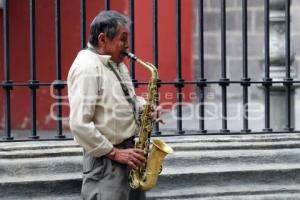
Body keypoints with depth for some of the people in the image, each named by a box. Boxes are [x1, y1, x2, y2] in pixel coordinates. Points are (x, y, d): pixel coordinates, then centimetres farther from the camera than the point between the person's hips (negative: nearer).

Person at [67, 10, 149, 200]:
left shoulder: (117, 63, 12)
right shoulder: (87, 67, -17)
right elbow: (79, 124, -23)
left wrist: (142, 106, 4)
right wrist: (114, 153, -19)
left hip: (128, 151, 9)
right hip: (105, 160, -9)